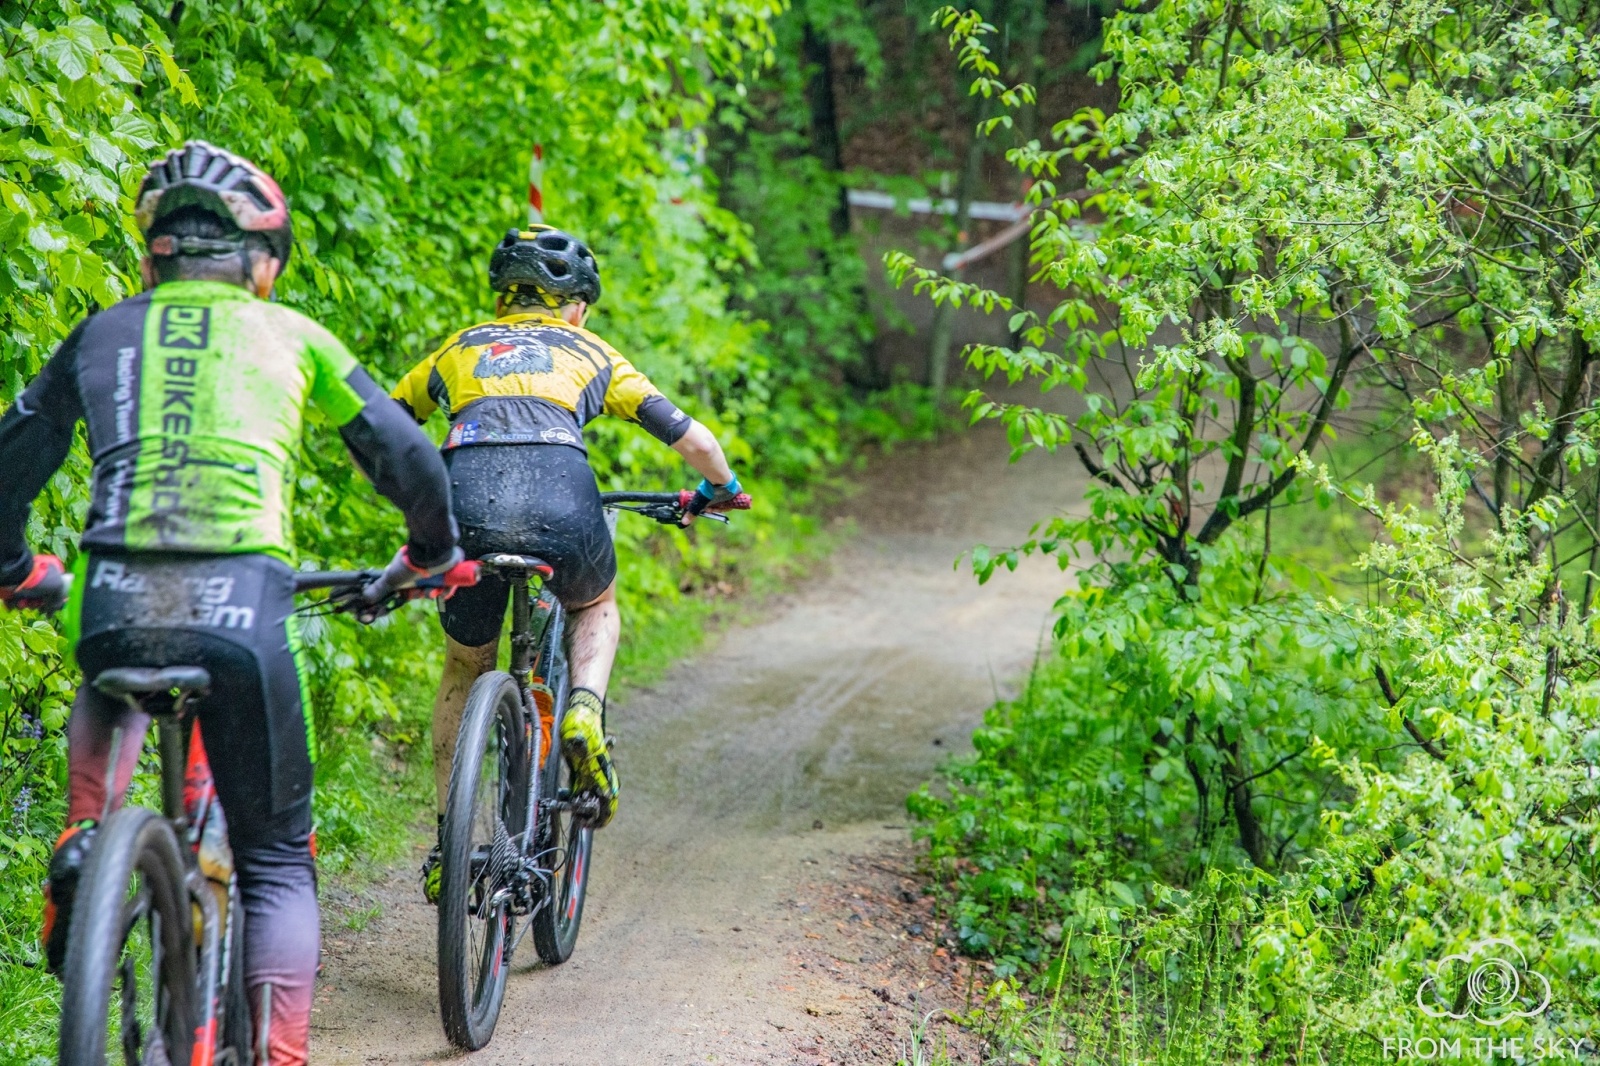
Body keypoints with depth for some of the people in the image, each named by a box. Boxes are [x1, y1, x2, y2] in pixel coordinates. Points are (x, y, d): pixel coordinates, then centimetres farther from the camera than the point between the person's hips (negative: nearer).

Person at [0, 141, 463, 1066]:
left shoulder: (105, 333, 19)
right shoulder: (292, 335, 16)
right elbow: (407, 458, 16)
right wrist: (433, 553, 35)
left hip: (114, 599, 2)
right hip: (241, 601, -1)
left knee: (112, 686, 40)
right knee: (277, 861, 13)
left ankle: (85, 841, 14)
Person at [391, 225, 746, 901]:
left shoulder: (458, 349, 31)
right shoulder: (590, 352, 27)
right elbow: (691, 438, 24)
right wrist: (719, 489, 44)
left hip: (466, 508, 1)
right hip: (561, 505, -1)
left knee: (465, 668, 26)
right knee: (596, 609, 33)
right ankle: (584, 712, 4)